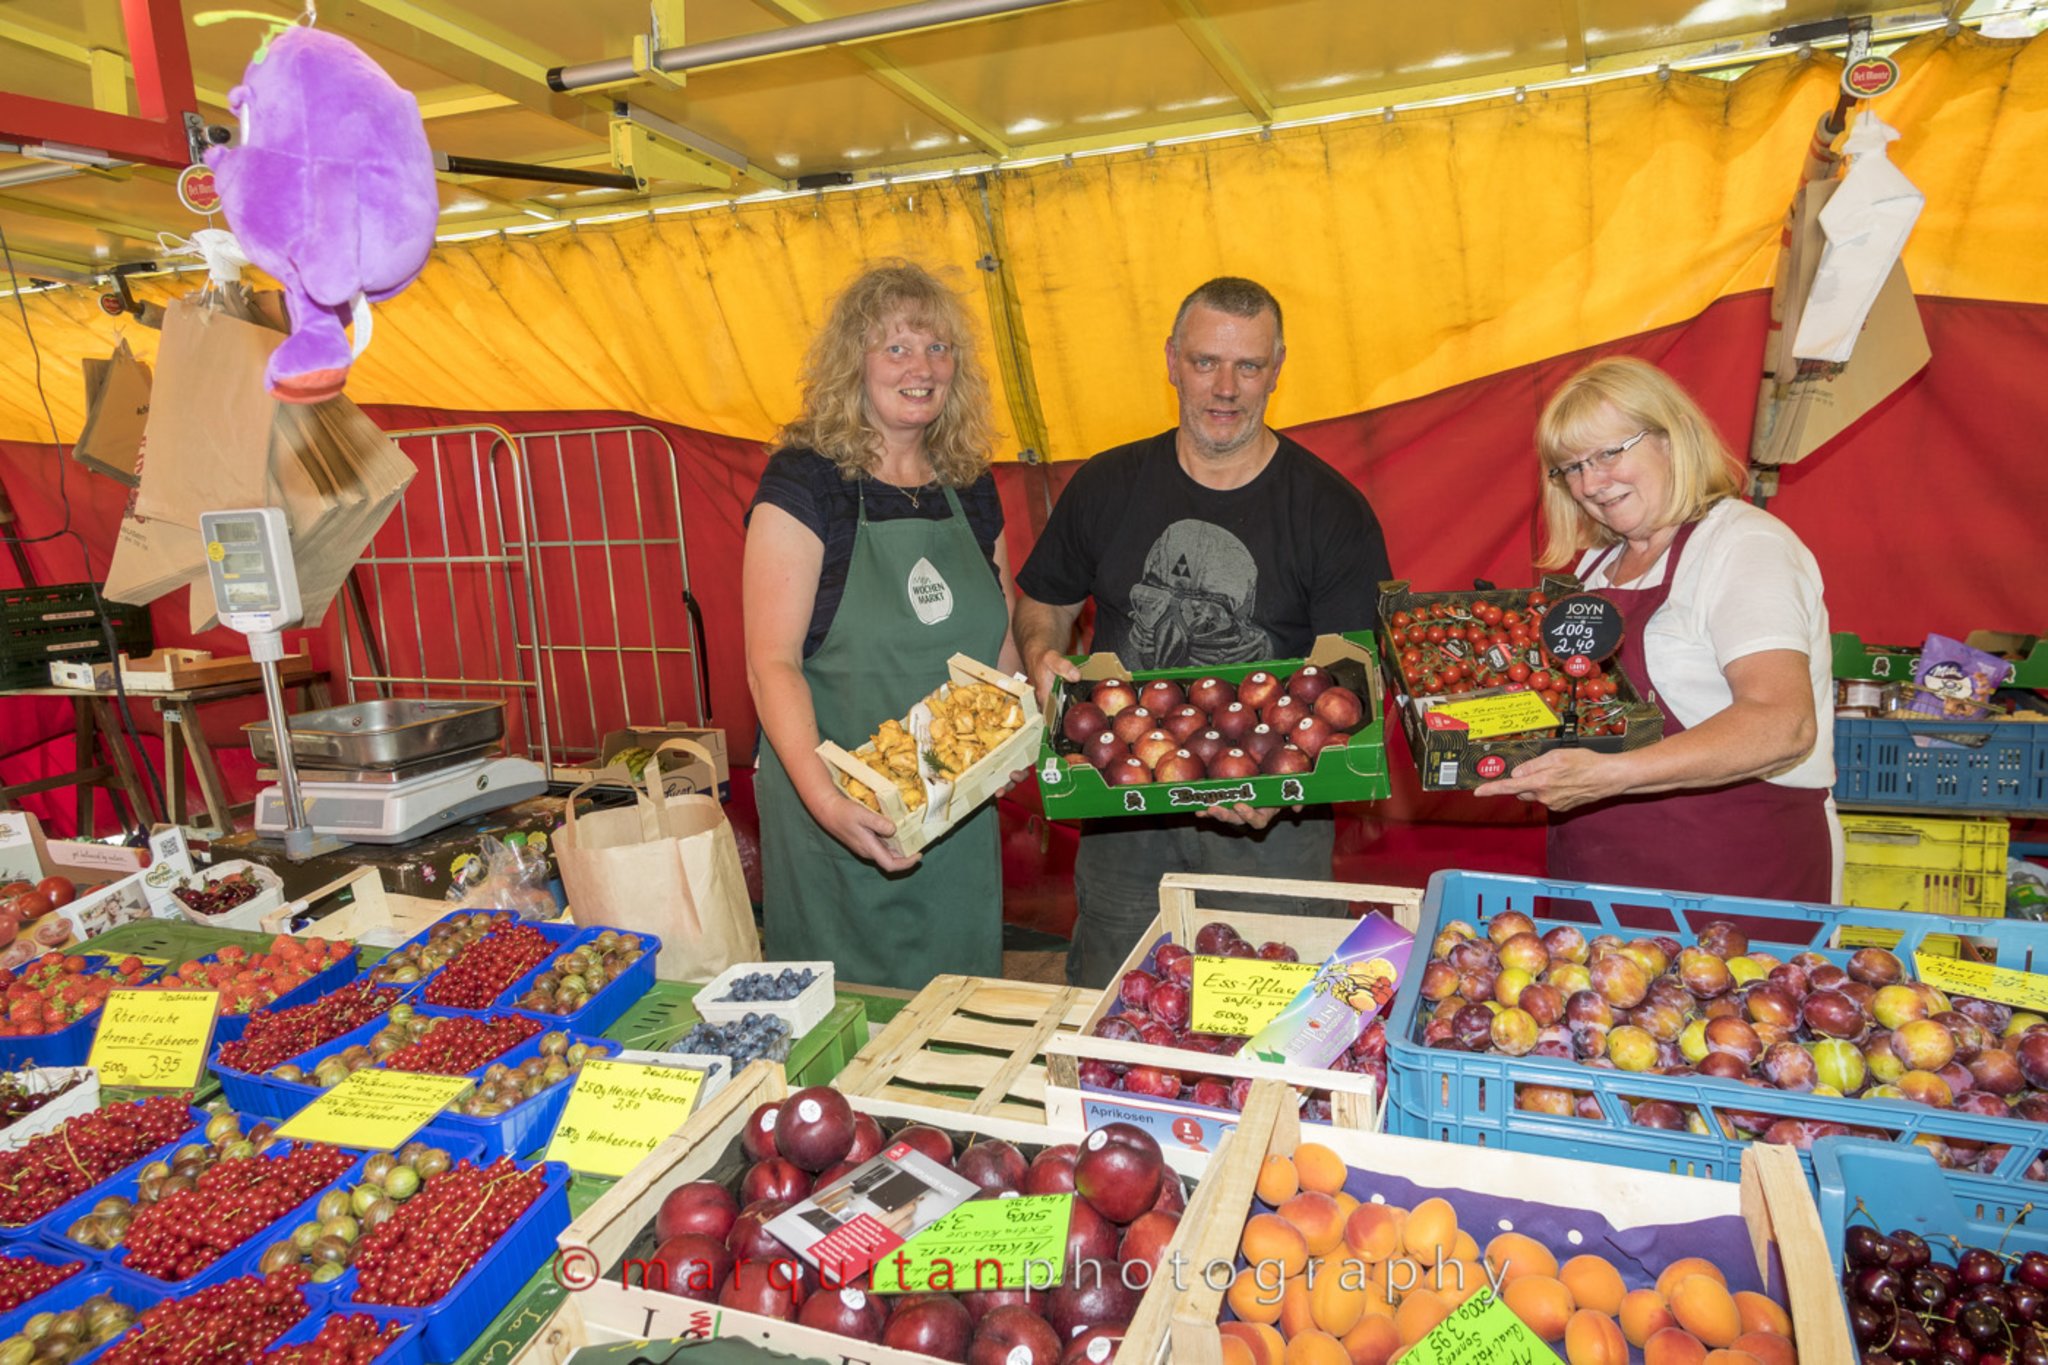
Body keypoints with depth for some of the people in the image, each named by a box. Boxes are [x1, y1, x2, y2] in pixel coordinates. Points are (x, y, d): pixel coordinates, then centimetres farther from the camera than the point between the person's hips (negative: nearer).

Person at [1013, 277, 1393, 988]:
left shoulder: (1332, 509, -7)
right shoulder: (1106, 484, 2)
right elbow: (1041, 603, 14)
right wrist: (1042, 658, -10)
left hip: (1274, 827, -2)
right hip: (1122, 816, 3)